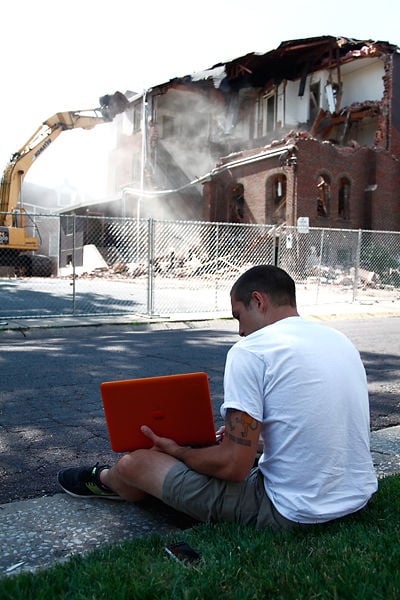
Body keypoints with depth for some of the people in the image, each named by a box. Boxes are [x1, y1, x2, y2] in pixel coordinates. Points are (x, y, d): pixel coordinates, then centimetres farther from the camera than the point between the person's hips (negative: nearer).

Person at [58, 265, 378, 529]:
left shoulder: (251, 351, -17)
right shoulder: (341, 339, 7)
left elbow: (234, 467, -18)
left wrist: (177, 451, 1)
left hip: (294, 514, -8)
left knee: (134, 462, 1)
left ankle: (105, 480, 39)